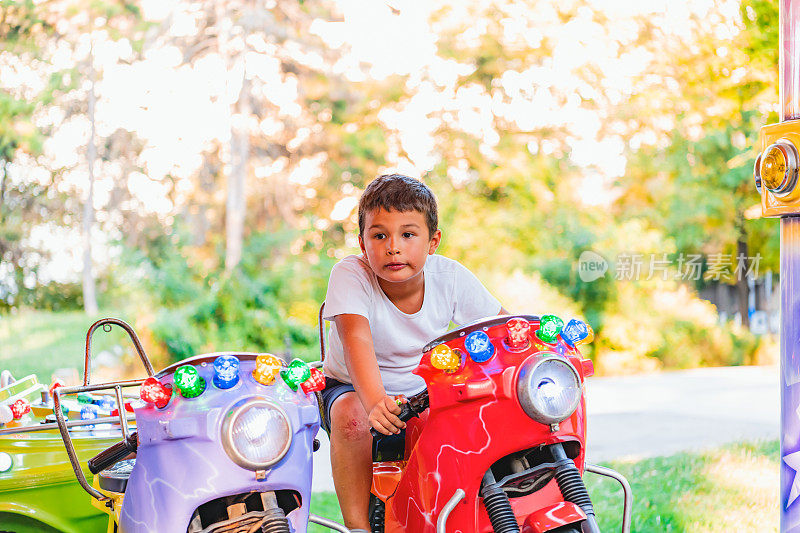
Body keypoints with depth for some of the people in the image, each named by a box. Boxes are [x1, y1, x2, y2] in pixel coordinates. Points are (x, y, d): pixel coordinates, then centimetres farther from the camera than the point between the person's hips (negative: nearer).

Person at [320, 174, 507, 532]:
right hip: (354, 387, -2)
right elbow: (356, 340, -39)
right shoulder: (350, 275, -23)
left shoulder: (449, 277, -14)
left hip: (425, 390, 3)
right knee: (352, 416, -36)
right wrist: (376, 402, -56)